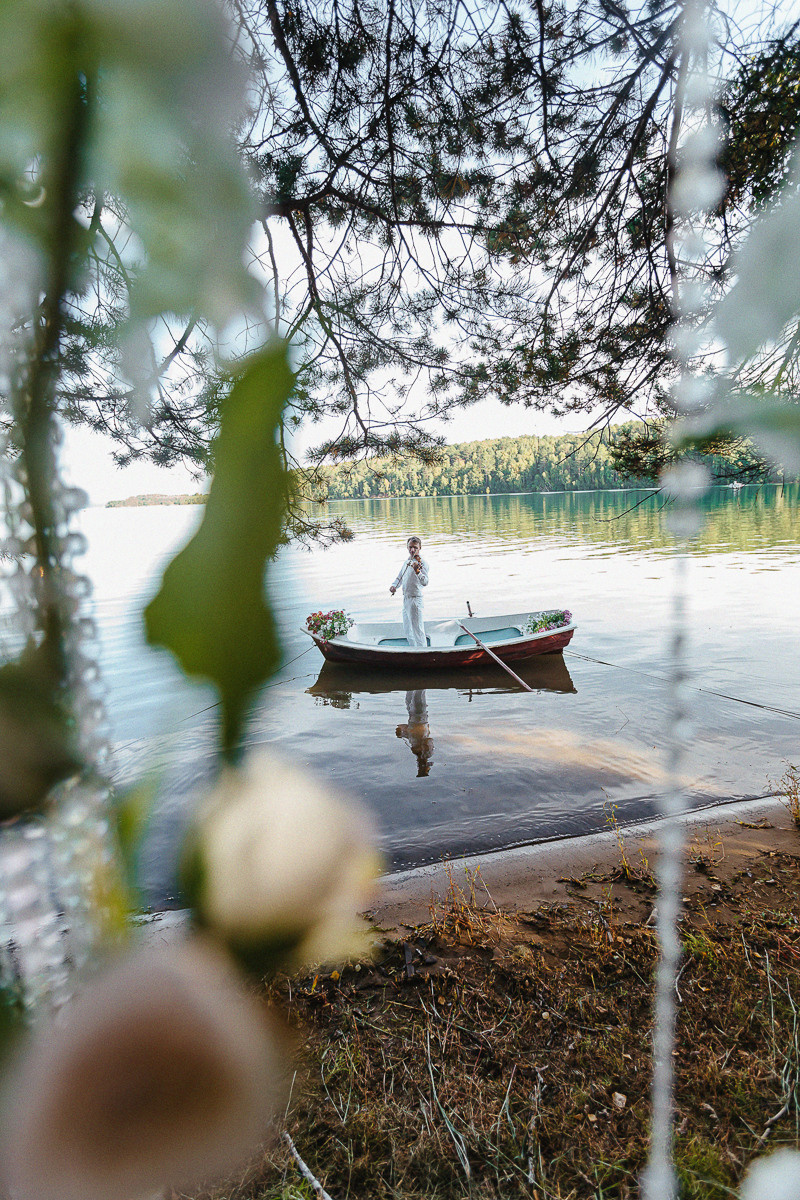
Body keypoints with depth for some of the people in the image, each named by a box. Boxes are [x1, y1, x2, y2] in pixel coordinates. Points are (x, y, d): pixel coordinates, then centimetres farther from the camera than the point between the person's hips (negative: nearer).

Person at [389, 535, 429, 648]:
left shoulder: (421, 562, -14)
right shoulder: (407, 561, 12)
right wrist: (394, 585, 1)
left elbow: (425, 582, -28)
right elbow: (400, 577, 22)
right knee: (407, 630, 20)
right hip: (406, 599, 9)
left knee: (417, 630, -6)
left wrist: (417, 572, -46)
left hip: (415, 599, -9)